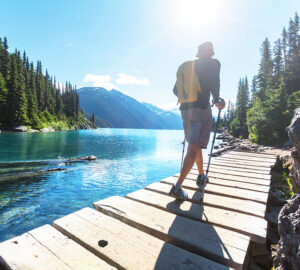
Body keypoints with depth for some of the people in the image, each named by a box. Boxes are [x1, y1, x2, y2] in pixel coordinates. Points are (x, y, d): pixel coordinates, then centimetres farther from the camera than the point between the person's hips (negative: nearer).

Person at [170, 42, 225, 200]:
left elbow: (175, 90, 18)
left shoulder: (184, 66, 19)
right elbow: (213, 81, -15)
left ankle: (202, 176, 33)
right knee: (194, 147, -10)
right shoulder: (213, 63, 4)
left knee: (196, 145, 19)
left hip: (185, 109, 6)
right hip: (201, 108, -6)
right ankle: (177, 187, -18)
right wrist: (217, 100, -3)